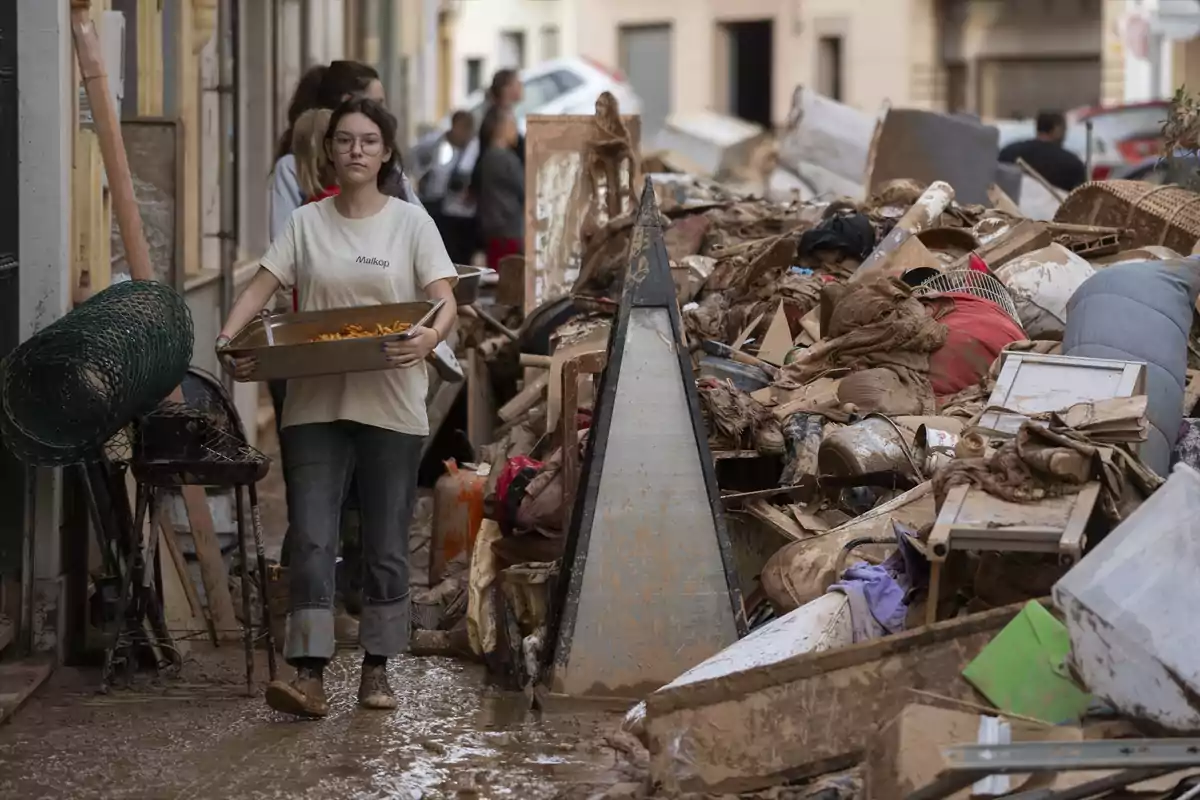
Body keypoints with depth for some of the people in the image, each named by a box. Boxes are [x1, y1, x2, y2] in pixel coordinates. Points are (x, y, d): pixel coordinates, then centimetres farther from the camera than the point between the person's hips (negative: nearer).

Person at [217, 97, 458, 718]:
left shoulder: (411, 223, 2)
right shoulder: (306, 224, 7)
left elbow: (445, 301, -5)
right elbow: (261, 287, 1)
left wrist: (429, 339, -27)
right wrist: (229, 337, -18)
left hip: (390, 406, -1)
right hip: (316, 404, 1)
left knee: (386, 545, 6)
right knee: (311, 539, -7)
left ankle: (377, 669, 18)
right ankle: (309, 674, -10)